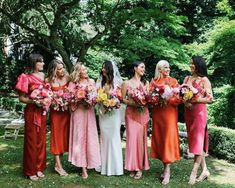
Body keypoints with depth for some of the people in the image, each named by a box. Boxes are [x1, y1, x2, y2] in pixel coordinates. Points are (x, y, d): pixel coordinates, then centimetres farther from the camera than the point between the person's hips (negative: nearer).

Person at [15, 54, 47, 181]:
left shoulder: (42, 75, 9)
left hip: (42, 111, 6)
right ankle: (30, 170, 14)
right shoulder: (26, 77, -10)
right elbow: (21, 98, -10)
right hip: (31, 112, -6)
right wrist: (34, 101, -23)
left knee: (41, 139, 11)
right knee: (31, 140, 2)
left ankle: (39, 167, 24)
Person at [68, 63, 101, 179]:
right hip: (78, 112, -3)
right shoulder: (73, 83, 1)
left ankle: (90, 163, 15)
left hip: (89, 111, 3)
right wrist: (80, 100, -16)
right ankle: (83, 168, 2)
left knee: (90, 137, 3)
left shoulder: (91, 82, 10)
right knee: (80, 137, -1)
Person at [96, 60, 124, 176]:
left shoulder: (117, 82, 0)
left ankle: (115, 166, 9)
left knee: (114, 137, -1)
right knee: (104, 137, 5)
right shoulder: (100, 81, 9)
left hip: (114, 112, -3)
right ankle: (105, 166, 15)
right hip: (103, 112, 3)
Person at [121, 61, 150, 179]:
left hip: (143, 113, 2)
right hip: (131, 114, -1)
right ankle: (133, 167, 8)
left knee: (141, 138, -1)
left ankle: (140, 167, 7)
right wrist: (132, 103, -15)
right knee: (132, 138, -3)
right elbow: (123, 99, 1)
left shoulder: (146, 83, 9)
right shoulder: (127, 83, 3)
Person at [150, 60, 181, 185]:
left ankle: (167, 170, -4)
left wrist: (167, 100, -19)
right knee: (159, 138, 5)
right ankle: (165, 167, 16)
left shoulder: (173, 81, 2)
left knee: (168, 138, -7)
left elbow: (178, 98, -4)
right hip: (157, 113, 3)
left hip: (169, 112, -3)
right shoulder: (153, 82, 11)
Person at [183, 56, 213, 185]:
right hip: (188, 112, 6)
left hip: (199, 111, -6)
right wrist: (185, 102, -8)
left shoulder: (204, 80, -4)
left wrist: (195, 100, -16)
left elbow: (210, 99, -7)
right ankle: (204, 170, 17)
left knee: (198, 140, -5)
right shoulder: (187, 78, 13)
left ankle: (193, 173, -2)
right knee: (194, 140, 8)